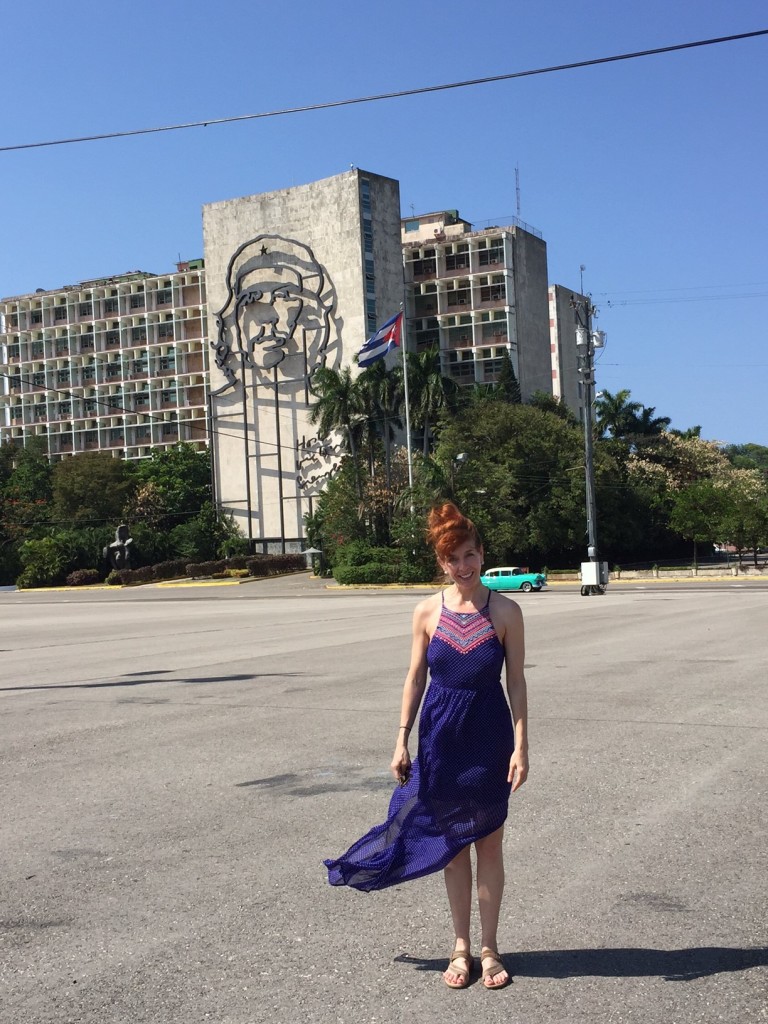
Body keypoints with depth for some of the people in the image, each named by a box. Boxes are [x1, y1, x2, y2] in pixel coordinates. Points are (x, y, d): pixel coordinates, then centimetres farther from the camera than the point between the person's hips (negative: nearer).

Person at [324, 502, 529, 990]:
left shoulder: (505, 611, -8)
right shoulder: (428, 612, -3)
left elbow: (516, 681, -5)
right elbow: (416, 677, 3)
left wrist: (521, 747, -9)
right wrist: (402, 740, 1)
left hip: (490, 737, -1)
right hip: (442, 736, 2)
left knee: (489, 843, 8)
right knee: (453, 843, 11)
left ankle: (489, 948, 23)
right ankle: (461, 947, 25)